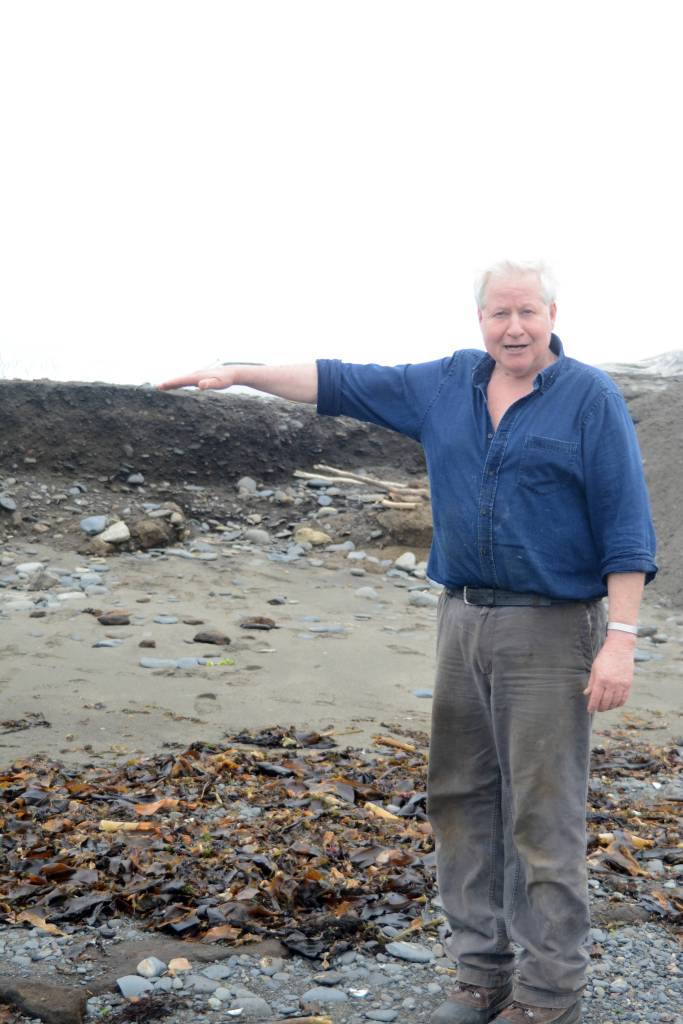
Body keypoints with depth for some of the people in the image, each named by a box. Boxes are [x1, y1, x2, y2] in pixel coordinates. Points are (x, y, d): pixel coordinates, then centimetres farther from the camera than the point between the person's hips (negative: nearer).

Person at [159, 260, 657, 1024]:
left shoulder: (591, 398, -7)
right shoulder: (447, 386, 9)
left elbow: (626, 527, -10)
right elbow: (341, 384, 14)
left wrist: (620, 639, -16)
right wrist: (238, 374, 12)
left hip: (551, 629, -6)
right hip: (463, 619, 6)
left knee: (541, 816, -2)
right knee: (460, 799, 11)